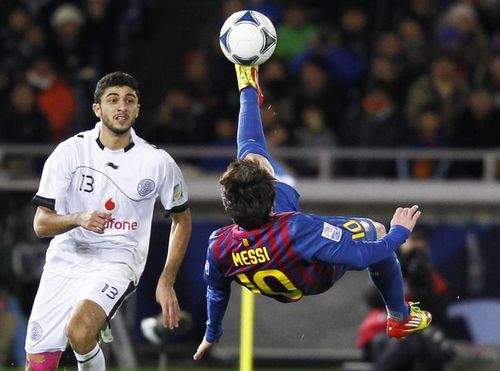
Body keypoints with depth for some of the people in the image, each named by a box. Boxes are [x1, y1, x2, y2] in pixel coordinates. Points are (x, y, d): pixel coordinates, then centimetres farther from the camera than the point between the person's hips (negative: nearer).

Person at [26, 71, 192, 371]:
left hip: (117, 264, -2)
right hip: (66, 260, 2)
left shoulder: (158, 162, -5)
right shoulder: (70, 152, -6)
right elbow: (41, 223, -5)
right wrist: (79, 219, -27)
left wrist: (167, 283, 4)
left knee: (79, 332, -31)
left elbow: (182, 219, 11)